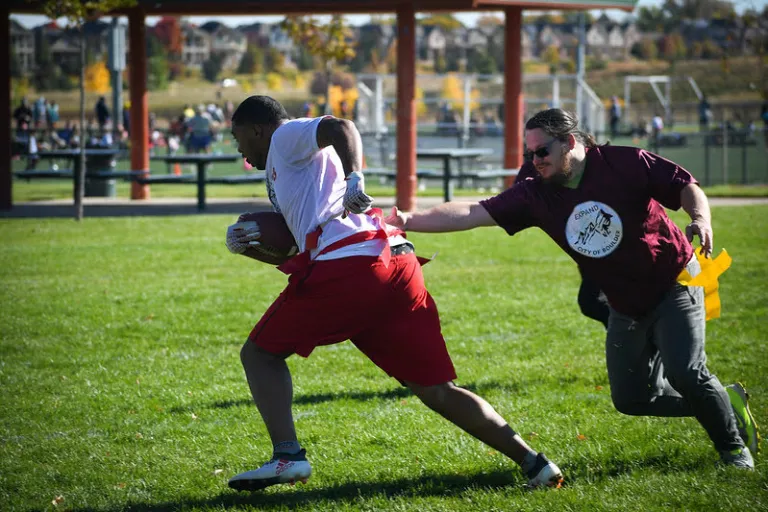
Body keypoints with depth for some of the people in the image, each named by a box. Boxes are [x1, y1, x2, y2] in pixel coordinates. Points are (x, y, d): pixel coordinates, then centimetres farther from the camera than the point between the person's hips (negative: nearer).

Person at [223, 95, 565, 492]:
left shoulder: (287, 135, 9)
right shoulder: (291, 165, 36)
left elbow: (341, 128, -13)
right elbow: (293, 242, 38)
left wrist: (353, 177, -28)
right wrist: (247, 241, 22)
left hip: (350, 266, -9)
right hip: (399, 262, 9)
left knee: (260, 353, 6)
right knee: (437, 391, 9)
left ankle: (287, 456, -10)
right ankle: (531, 461, -1)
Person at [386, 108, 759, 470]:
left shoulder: (626, 164, -16)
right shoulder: (537, 195, -7)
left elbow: (686, 187, -12)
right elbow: (473, 213, -14)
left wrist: (700, 218, -33)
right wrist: (409, 221, -23)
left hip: (674, 284, -6)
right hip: (626, 306, 6)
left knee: (686, 373, -21)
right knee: (630, 398, 4)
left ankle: (733, 446, 6)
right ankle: (726, 403, 25)